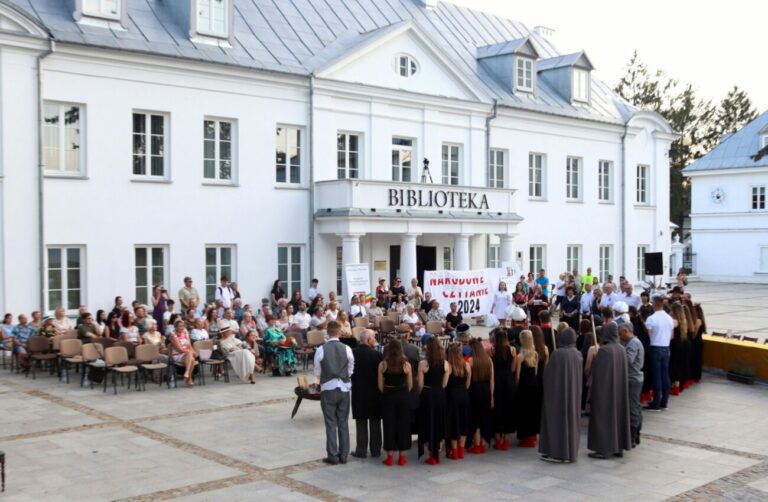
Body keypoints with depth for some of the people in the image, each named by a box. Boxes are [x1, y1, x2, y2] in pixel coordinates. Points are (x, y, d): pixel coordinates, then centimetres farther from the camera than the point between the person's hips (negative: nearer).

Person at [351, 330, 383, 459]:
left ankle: (361, 450, 9)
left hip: (358, 392, 1)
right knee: (375, 423, 10)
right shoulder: (376, 354, -12)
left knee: (361, 423, 7)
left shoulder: (352, 353, -8)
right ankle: (375, 450, 15)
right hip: (375, 392, -1)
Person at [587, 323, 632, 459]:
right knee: (618, 413, 14)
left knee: (604, 416, 1)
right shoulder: (621, 349, 3)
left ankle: (604, 449, 3)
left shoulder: (603, 350, -19)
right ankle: (619, 447, 20)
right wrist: (618, 383, 17)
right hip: (619, 388, 7)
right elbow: (624, 371, 10)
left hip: (605, 388, -7)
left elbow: (597, 372, -16)